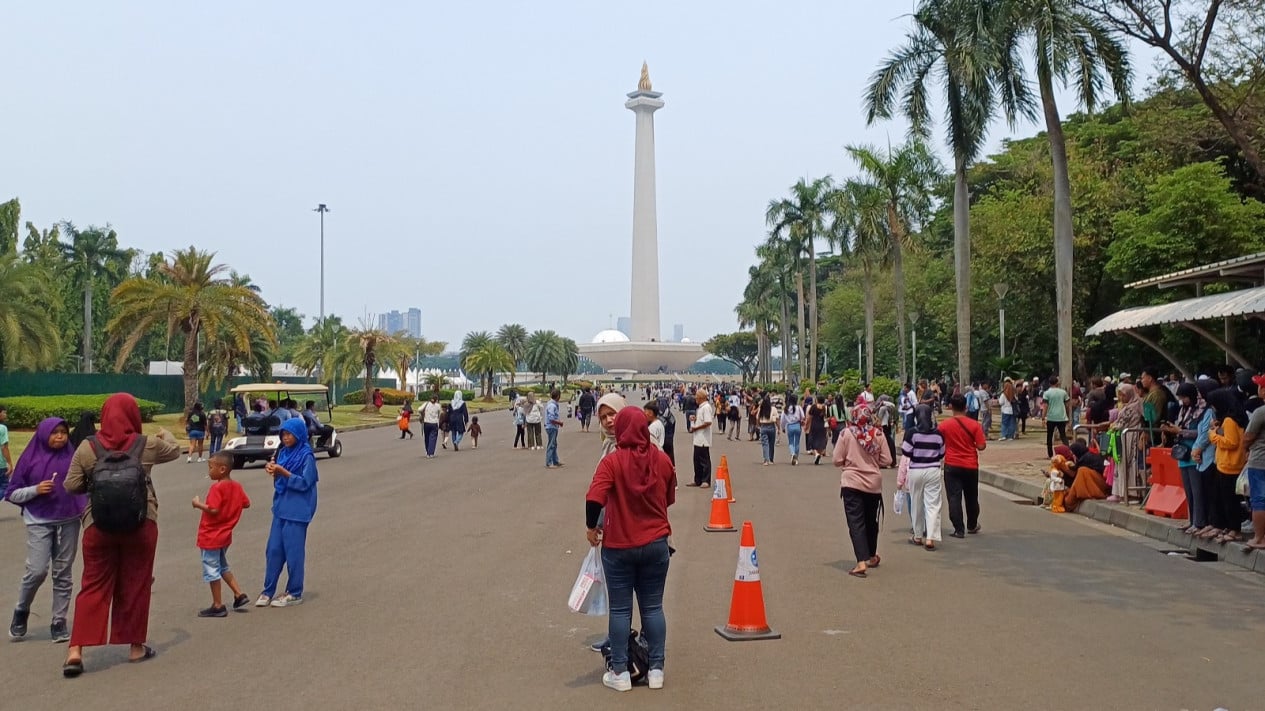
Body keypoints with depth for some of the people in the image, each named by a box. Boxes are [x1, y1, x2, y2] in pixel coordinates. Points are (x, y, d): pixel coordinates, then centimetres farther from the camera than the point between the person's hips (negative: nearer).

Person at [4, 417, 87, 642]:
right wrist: (35, 490, -13)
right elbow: (12, 493, 3)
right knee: (37, 570, -11)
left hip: (69, 521, 2)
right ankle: (21, 611, 17)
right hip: (39, 522, -1)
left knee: (63, 573, 5)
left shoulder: (72, 457, 2)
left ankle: (59, 622, 14)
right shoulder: (31, 458, -1)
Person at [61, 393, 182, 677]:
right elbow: (174, 451, 17)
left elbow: (71, 486, -1)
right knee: (135, 586, 11)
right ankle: (136, 646, 21)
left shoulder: (87, 448, -3)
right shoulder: (147, 445, -3)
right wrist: (166, 434, 38)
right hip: (141, 523, -1)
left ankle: (76, 649, 0)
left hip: (98, 524, 1)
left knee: (94, 586, 8)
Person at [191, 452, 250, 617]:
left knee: (212, 571, 3)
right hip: (225, 535, 8)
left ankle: (218, 606, 10)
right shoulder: (237, 486, 3)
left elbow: (213, 510, -30)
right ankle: (239, 594, 19)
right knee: (222, 567, 24)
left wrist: (198, 504, -16)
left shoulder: (217, 488, -21)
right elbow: (246, 503, 9)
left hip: (211, 537, -8)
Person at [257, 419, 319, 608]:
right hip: (281, 507, 6)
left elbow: (304, 483, -14)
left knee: (293, 552, 0)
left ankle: (295, 594, 11)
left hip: (297, 511, -6)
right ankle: (268, 591, 18)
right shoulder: (283, 453, 8)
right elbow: (280, 481, 14)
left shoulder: (306, 456, -11)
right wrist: (274, 472, -7)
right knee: (273, 549, 8)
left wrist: (283, 472, -22)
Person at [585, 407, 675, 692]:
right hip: (656, 544, 3)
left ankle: (620, 673, 14)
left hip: (619, 546, -3)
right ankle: (656, 670, 18)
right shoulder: (662, 460, -3)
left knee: (620, 609, 7)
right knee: (653, 607, 12)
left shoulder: (612, 462, -14)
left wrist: (591, 527, -9)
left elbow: (594, 499, -25)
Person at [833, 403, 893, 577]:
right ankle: (872, 557, 36)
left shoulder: (846, 433, -10)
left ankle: (862, 562, -15)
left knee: (856, 522, -3)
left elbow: (837, 460, -7)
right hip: (873, 483, 3)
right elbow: (887, 460, -2)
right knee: (871, 521, 20)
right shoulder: (878, 434, -5)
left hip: (852, 483, -3)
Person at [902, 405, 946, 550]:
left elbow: (906, 453, -8)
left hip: (915, 471, -1)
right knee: (933, 505, 1)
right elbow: (942, 456, 8)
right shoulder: (938, 434, -1)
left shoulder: (911, 433, -9)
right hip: (933, 471, 1)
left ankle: (918, 536, 23)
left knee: (916, 504, 12)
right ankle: (930, 538, -7)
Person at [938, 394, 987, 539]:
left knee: (954, 498, 1)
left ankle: (959, 530, -3)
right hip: (971, 466, 2)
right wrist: (971, 443, 11)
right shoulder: (974, 425, -7)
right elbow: (981, 446, -9)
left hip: (952, 466, -2)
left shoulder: (944, 425, -8)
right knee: (971, 497, 18)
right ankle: (972, 526, 33)